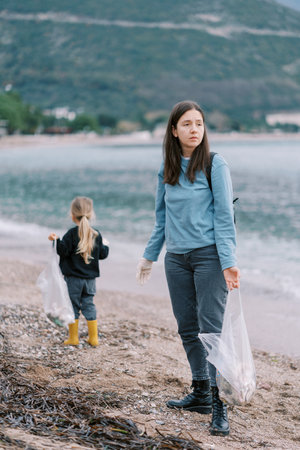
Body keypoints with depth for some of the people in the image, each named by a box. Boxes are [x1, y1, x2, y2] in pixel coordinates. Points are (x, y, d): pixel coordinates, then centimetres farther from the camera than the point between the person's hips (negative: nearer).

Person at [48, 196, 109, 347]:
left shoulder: (72, 233, -12)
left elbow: (64, 251, -16)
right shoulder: (96, 234, 2)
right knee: (89, 305, 12)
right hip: (90, 278, 4)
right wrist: (105, 245, 26)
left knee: (73, 306, 5)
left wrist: (57, 240, -19)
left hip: (73, 278, -4)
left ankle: (73, 337, 9)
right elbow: (102, 254, 8)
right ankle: (93, 338, 12)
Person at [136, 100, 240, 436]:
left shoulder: (215, 165, -6)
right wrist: (149, 256, 19)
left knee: (211, 327, -9)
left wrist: (229, 263, -15)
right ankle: (200, 393, 23)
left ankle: (219, 404, -5)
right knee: (187, 328, 10)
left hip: (209, 255, -5)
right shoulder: (167, 169, 8)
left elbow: (224, 216, -9)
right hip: (176, 258, 5)